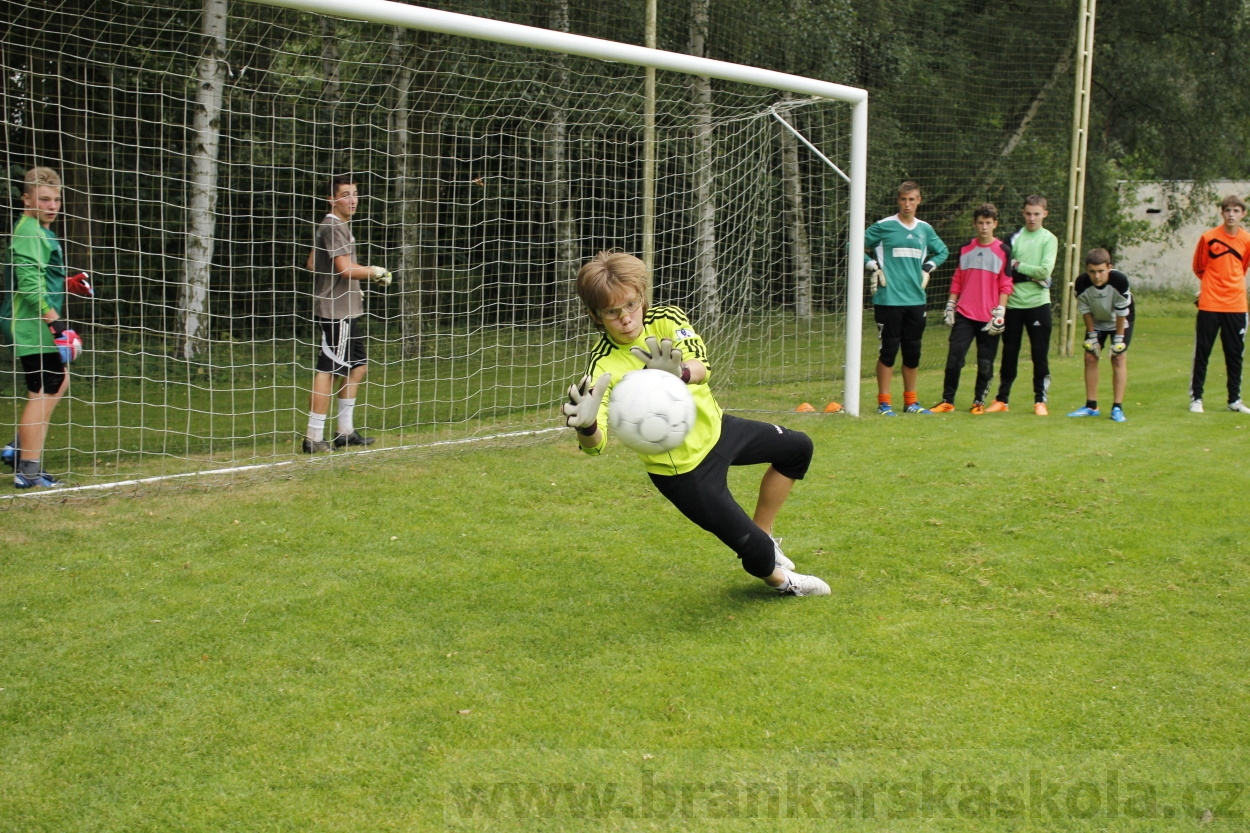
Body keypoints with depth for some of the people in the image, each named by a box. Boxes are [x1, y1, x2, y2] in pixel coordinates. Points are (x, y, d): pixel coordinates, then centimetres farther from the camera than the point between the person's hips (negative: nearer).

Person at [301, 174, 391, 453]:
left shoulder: (330, 226, 17)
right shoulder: (334, 227, -14)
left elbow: (312, 263, 23)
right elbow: (346, 268, -23)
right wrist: (376, 272, -8)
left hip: (346, 311, 11)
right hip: (335, 312, -11)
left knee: (357, 365, 16)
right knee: (328, 370, -9)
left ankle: (345, 430, 22)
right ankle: (313, 437, -7)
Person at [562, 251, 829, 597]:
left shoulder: (667, 320, -15)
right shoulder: (604, 366, -26)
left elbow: (702, 367, -34)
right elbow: (597, 442, -38)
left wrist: (681, 372, -59)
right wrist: (586, 426, -62)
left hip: (715, 428, 6)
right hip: (684, 468, -6)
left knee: (798, 448, 22)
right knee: (757, 552, -5)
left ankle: (762, 532, 35)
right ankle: (778, 579, 33)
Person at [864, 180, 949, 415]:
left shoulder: (925, 229, 11)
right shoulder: (884, 227, -2)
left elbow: (942, 252, 28)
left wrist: (927, 269, 14)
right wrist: (872, 267, -3)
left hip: (916, 299, 5)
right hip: (888, 299, -4)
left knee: (913, 352, 8)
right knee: (888, 350, -3)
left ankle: (910, 402, 18)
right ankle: (884, 402, 4)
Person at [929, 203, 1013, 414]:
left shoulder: (1003, 251, 2)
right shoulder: (966, 250, 11)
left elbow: (1005, 286, 0)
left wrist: (1000, 312, -7)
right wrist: (950, 307, 8)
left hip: (989, 318, -2)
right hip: (964, 315, 2)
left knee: (985, 363, 2)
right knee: (954, 358, -5)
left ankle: (979, 402, 14)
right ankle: (947, 401, 3)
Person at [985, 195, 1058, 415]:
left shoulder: (1049, 239, 3)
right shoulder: (1013, 238, 8)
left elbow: (1045, 270, -10)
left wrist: (1018, 266, -6)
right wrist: (1032, 275, -8)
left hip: (1038, 304, -1)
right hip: (1013, 304, 2)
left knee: (1040, 354, 1)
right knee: (1009, 353, 7)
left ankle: (1040, 401, 8)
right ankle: (1001, 399, 14)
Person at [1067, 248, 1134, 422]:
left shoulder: (1120, 280, -35)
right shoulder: (1081, 284, -29)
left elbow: (1122, 311, -24)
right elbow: (1085, 310, -12)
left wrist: (1118, 339, -19)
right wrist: (1091, 336, -9)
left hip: (1120, 321, -3)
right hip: (1096, 321, 3)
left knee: (1119, 358, -11)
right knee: (1090, 357, -1)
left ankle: (1117, 408, -9)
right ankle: (1091, 406, 8)